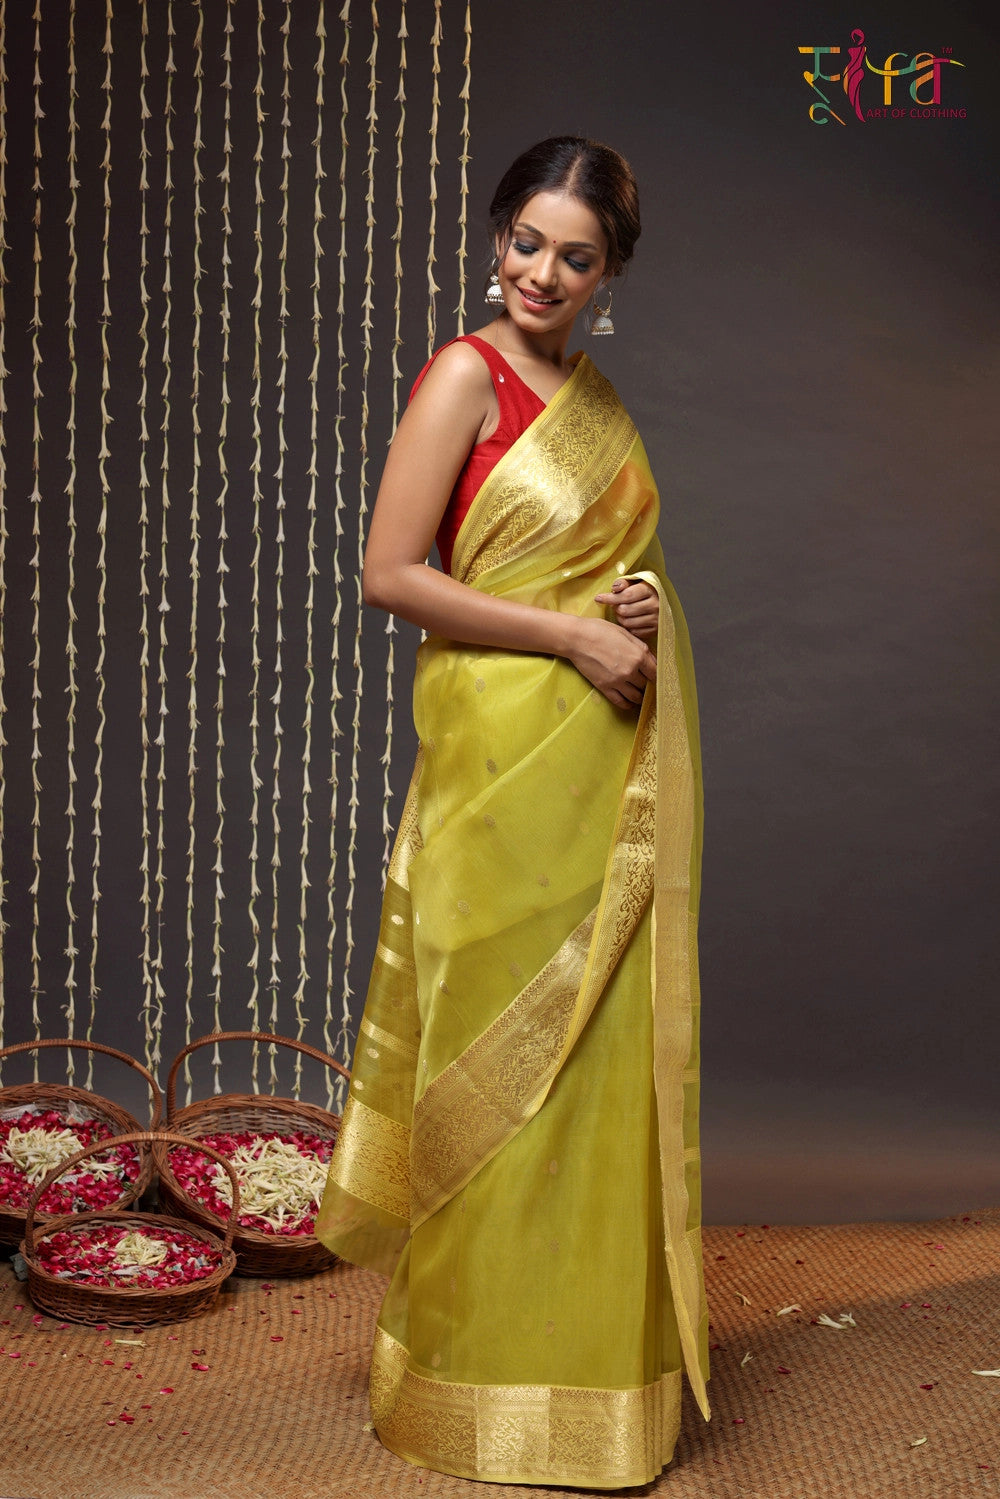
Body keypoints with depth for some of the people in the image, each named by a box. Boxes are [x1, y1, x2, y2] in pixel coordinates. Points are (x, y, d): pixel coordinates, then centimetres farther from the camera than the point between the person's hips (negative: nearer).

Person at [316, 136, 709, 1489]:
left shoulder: (599, 397, 16)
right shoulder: (467, 376, -6)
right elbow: (389, 574, -13)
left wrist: (641, 605, 2)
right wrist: (573, 634, -15)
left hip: (607, 761, 7)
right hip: (507, 754, -7)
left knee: (604, 1043, 11)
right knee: (507, 1050, 0)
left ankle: (596, 1341, 25)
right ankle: (491, 1378, 15)